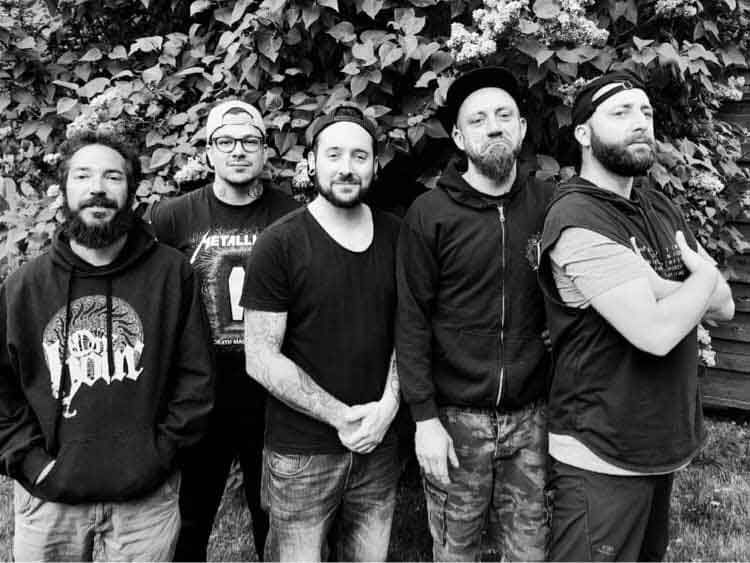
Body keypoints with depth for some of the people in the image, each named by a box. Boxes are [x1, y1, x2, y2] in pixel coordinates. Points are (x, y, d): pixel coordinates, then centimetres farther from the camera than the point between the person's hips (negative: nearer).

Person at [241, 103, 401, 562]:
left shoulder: (395, 235, 2)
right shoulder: (280, 244, -10)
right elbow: (261, 358, -12)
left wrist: (389, 403, -9)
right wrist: (341, 416, -14)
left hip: (379, 445, 4)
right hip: (301, 454, -3)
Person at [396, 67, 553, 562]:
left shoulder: (548, 204, 1)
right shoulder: (430, 215, -7)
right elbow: (412, 320, -7)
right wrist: (424, 418, -10)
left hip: (532, 414, 2)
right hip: (456, 418, -2)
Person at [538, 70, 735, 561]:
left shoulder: (661, 208, 9)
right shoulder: (578, 219, -20)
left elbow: (723, 304, 6)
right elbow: (655, 332, -26)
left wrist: (653, 289, -13)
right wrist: (704, 277, -6)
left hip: (666, 445, 8)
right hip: (602, 459, -8)